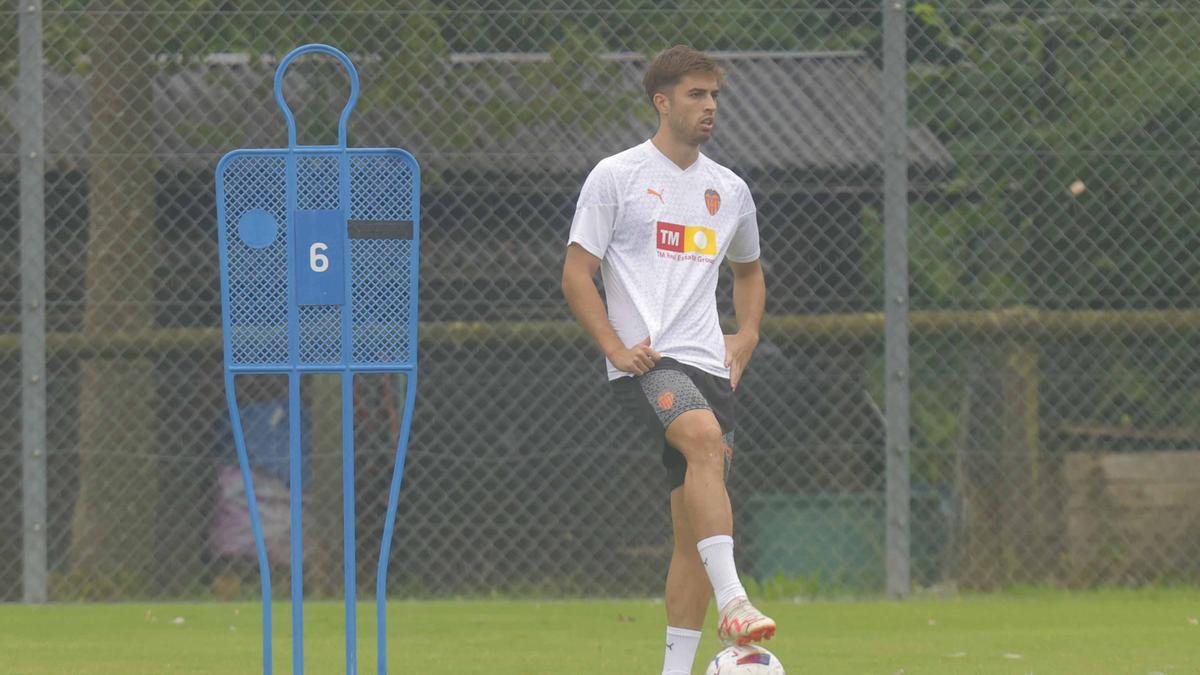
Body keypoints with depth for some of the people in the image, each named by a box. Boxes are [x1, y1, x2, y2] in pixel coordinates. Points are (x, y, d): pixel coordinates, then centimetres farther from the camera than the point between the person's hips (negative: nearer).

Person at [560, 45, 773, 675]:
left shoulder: (729, 190, 18)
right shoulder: (616, 175, 2)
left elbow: (748, 272, 35)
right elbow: (576, 275, 1)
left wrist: (744, 340, 16)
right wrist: (616, 348, -12)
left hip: (710, 365, 6)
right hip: (646, 362, -6)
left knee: (695, 527, 2)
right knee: (706, 439, -34)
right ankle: (732, 602, -43)